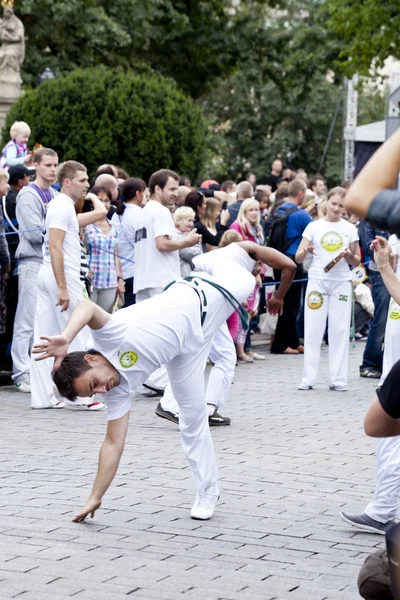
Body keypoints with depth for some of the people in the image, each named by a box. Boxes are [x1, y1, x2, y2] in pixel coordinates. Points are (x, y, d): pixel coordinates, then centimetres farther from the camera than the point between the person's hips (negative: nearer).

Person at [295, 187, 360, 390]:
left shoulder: (349, 229, 7)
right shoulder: (314, 226, 4)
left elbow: (357, 261, 11)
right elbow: (298, 258, 2)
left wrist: (349, 256, -11)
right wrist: (306, 251, -19)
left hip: (342, 282, 1)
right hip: (317, 280, -1)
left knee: (340, 330, 0)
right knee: (313, 330, -2)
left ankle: (338, 379, 5)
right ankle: (308, 379, 3)